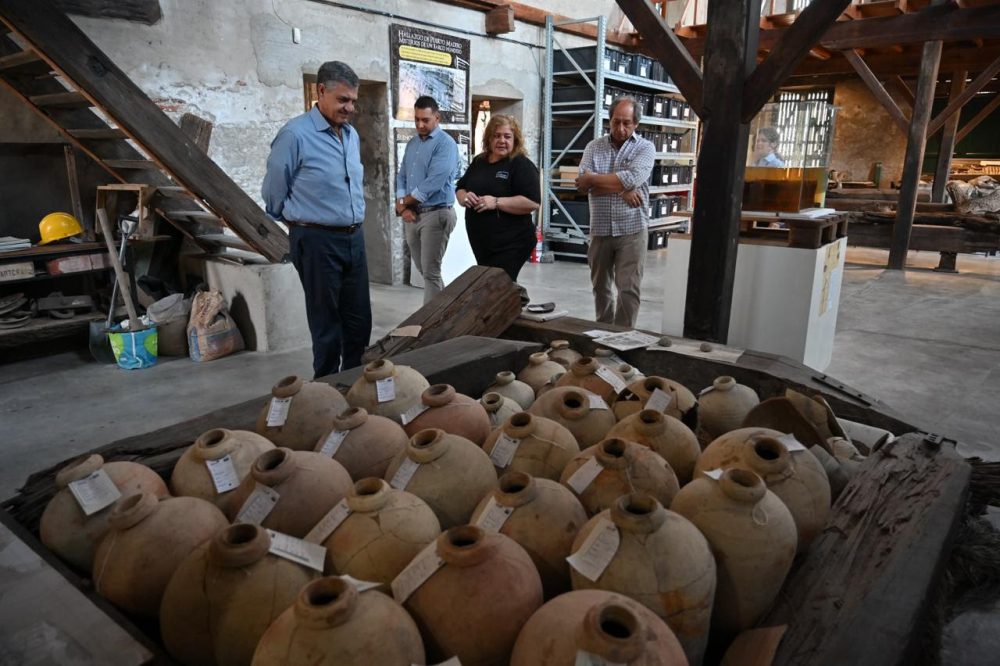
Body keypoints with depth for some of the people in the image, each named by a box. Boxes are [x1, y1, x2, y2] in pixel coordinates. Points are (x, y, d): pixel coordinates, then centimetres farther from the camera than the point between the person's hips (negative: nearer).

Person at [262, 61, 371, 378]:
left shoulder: (352, 134, 9)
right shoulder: (295, 134, -13)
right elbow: (273, 193, -4)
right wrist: (300, 222, 10)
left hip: (355, 237, 7)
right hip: (318, 241, -6)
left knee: (360, 319, 12)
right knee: (326, 322, 5)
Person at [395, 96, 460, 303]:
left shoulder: (445, 143, -10)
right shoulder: (412, 144, 15)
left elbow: (434, 183, -20)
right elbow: (401, 177, 13)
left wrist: (404, 201, -9)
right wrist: (402, 206, -6)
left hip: (436, 214, -8)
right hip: (412, 215, 8)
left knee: (430, 272, -4)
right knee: (423, 269, 14)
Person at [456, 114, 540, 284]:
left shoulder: (521, 164, -8)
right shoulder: (478, 162, 12)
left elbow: (532, 202, -18)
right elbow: (460, 188, 20)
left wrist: (496, 202, -23)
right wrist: (464, 197, -3)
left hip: (510, 244, -7)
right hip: (480, 243, 7)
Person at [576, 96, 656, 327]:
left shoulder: (645, 148, 0)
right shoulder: (594, 147, 6)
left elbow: (633, 178, -19)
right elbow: (583, 185, -9)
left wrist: (593, 179, -12)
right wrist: (622, 189, -16)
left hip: (631, 230, -3)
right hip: (600, 229, 3)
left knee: (628, 289, -4)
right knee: (600, 287, 13)